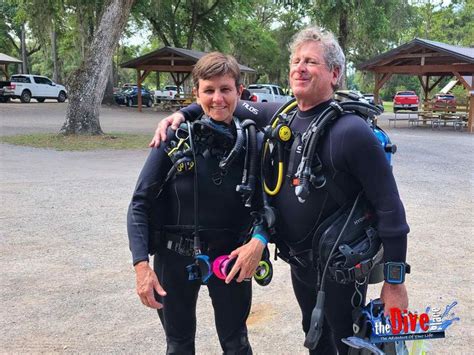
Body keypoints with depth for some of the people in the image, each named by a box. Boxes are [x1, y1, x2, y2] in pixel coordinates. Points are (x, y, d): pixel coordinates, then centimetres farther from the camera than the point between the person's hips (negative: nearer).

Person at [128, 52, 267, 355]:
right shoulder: (174, 138, -10)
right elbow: (141, 204, -8)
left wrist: (259, 241, -21)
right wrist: (141, 264, -17)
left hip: (230, 257, 0)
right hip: (174, 257, 0)